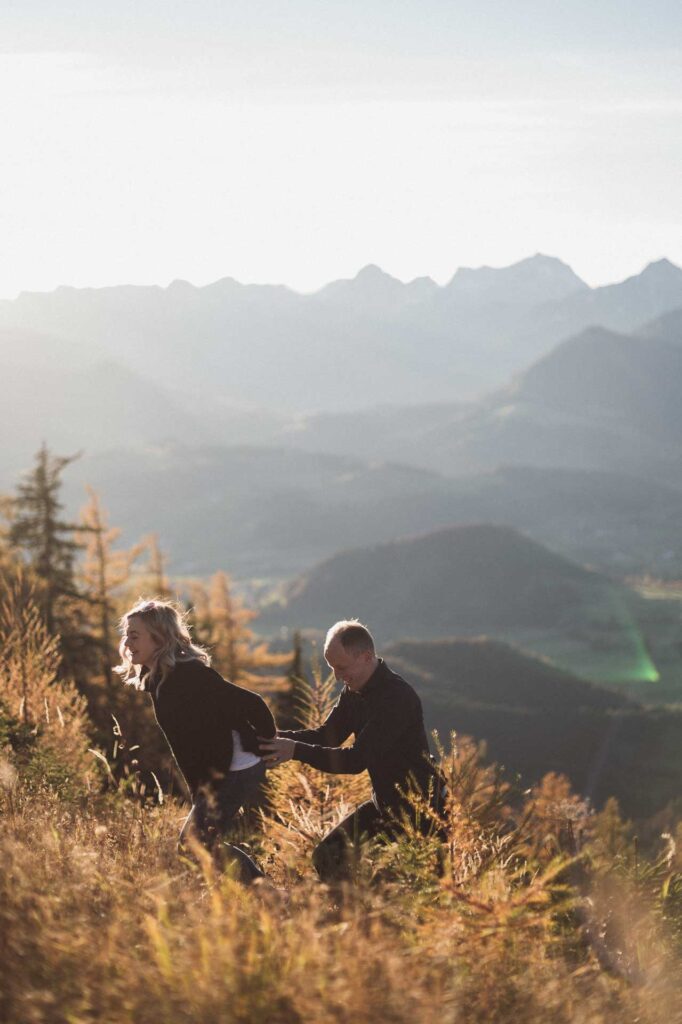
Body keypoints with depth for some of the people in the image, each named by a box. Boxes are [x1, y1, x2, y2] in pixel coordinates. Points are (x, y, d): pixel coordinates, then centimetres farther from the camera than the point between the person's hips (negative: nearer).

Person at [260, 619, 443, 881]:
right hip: (382, 804, 9)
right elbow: (327, 734, 4)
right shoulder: (354, 691, 4)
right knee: (327, 856, 6)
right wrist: (277, 737, -12)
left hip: (415, 810, -9)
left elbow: (358, 759, -31)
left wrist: (297, 751, -34)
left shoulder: (397, 697, -27)